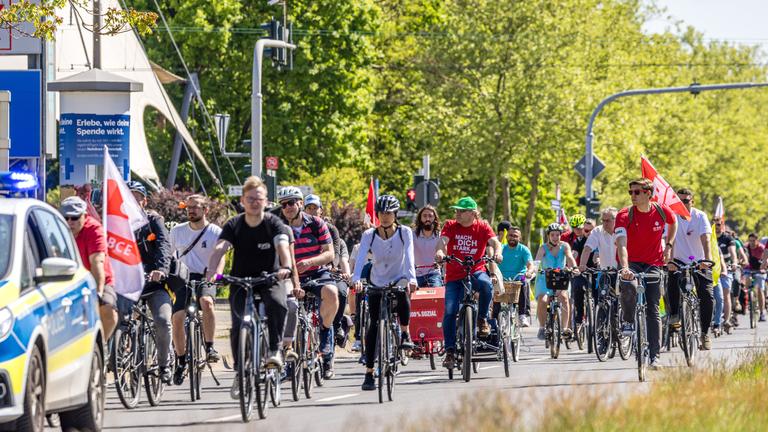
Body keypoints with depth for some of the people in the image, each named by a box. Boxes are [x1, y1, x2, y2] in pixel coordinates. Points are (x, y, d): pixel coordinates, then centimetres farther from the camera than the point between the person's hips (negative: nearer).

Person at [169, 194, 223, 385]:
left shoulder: (215, 232, -1)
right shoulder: (177, 231, 9)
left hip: (205, 278, -3)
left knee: (206, 301, -35)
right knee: (177, 317, -15)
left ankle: (210, 347, -24)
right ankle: (180, 361, 4)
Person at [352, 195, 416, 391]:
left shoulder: (404, 233, -10)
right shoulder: (369, 235, -9)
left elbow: (409, 256, -24)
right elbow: (360, 258, -21)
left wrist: (411, 278, -41)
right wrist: (356, 279, -40)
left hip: (399, 279, -1)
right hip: (377, 284, 1)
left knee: (403, 295, -36)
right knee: (374, 324, -9)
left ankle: (405, 334, -10)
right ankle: (369, 373, -4)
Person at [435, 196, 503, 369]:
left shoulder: (482, 227, 0)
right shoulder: (450, 226, 1)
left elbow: (494, 241, -14)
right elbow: (443, 240, -15)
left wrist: (497, 252, -38)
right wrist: (440, 251, -39)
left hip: (476, 271, -1)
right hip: (454, 276, 1)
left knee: (485, 284, -36)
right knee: (450, 311, -12)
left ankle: (482, 319, -13)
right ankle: (450, 351, -5)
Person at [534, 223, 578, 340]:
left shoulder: (564, 246, -2)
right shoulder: (543, 248, -5)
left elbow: (570, 257, -19)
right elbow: (537, 261, -20)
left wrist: (574, 268, -39)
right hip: (545, 279, -1)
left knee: (564, 297, -28)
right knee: (542, 300, -26)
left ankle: (565, 328, -28)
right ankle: (542, 328, -9)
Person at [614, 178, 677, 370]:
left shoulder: (662, 211, -8)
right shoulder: (624, 215, -18)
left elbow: (673, 222, 18)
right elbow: (621, 244, -30)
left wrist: (668, 246, 8)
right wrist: (625, 268, -46)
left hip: (653, 265, 2)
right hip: (630, 262, -2)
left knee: (653, 310, -2)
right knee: (629, 286, -36)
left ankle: (654, 356, 1)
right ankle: (629, 322, -9)